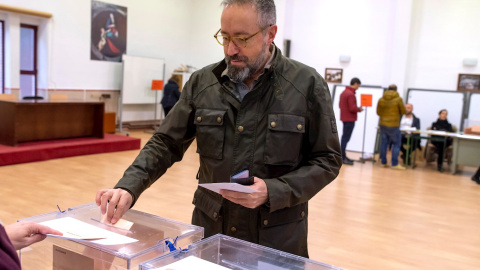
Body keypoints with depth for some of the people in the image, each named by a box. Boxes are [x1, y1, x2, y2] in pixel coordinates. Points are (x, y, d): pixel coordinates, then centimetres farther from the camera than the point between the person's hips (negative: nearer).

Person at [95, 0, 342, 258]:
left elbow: (327, 160, -6)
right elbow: (165, 144, 2)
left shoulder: (308, 85, -10)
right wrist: (129, 187, -14)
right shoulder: (202, 82, -2)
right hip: (208, 229, 3)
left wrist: (273, 192, -20)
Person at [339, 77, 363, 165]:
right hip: (350, 119, -10)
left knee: (345, 137, 15)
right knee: (346, 137, -7)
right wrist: (359, 109, -3)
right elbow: (352, 108, -23)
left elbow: (340, 105, 17)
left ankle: (343, 156, 23)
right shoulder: (351, 94, -18)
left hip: (344, 118, 10)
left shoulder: (344, 92, 12)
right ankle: (342, 157, -5)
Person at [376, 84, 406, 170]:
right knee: (396, 144, 5)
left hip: (383, 124, 4)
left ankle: (383, 162, 13)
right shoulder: (398, 99, -8)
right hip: (394, 125, -4)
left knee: (384, 143, 10)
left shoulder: (381, 99, 1)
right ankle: (395, 164, 3)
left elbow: (378, 112, 8)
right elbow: (403, 111, -1)